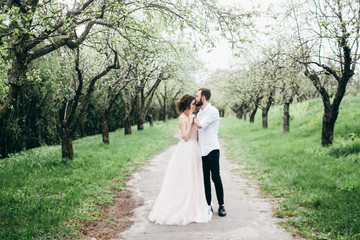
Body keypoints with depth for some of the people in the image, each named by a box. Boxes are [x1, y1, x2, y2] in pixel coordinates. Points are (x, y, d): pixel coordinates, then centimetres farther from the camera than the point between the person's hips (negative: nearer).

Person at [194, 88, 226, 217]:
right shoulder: (200, 112, 16)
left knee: (216, 178, -4)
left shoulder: (213, 111, -8)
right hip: (201, 150, 7)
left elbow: (200, 125, -16)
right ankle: (208, 205, 16)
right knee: (205, 179, 9)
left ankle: (221, 205, 7)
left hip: (212, 150, -7)